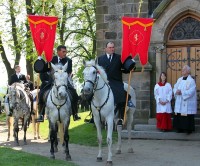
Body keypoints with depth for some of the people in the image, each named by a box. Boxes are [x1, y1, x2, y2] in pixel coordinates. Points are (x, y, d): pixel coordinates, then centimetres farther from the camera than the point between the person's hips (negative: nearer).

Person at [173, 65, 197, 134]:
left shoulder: (191, 81, -9)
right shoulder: (179, 79, 13)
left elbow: (190, 92, -17)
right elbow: (175, 88, 11)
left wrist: (181, 92, -20)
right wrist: (176, 92, -11)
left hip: (187, 103, -6)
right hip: (179, 102, 6)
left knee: (187, 117, -5)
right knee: (179, 116, 6)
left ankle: (188, 129, 2)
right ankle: (180, 128, 14)